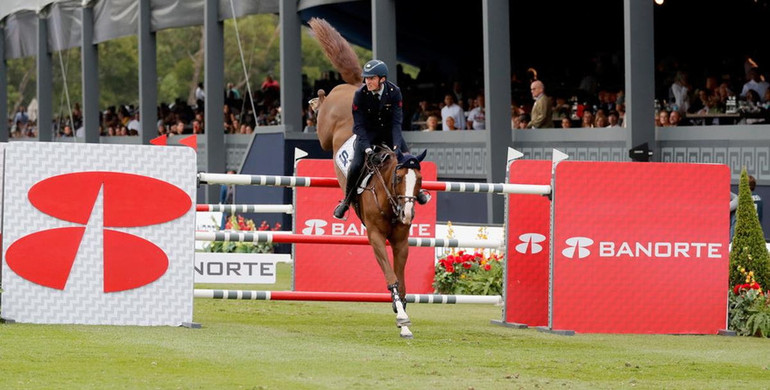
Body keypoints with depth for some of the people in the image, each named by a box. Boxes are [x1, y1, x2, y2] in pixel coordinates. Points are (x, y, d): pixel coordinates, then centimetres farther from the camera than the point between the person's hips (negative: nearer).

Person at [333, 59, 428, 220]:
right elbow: (359, 125, -18)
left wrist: (396, 145, -30)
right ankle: (346, 201, 3)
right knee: (356, 165, -19)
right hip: (368, 133, -2)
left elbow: (396, 121, -17)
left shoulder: (394, 92, -17)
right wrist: (366, 147, -31)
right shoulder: (360, 94, -20)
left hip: (388, 131, 2)